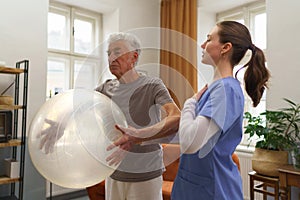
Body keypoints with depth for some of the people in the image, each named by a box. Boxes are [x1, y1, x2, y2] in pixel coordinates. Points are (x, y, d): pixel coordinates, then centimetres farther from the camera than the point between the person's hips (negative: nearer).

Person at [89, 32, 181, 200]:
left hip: (145, 177, -4)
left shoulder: (152, 85, -11)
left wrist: (139, 136, -38)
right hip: (113, 174, 4)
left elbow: (177, 120, -25)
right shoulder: (106, 88, 4)